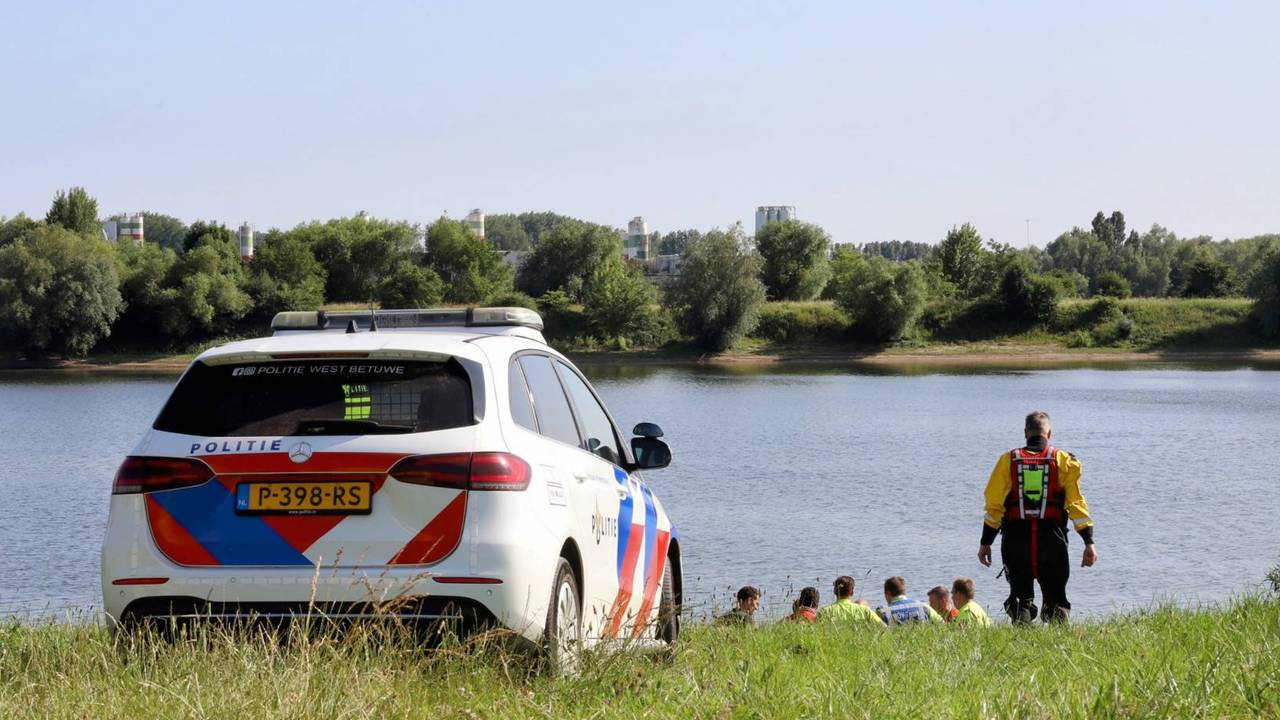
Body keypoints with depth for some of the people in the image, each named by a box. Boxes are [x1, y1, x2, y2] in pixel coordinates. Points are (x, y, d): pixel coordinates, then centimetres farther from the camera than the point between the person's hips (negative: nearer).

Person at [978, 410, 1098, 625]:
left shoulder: (1008, 461, 5)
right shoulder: (1064, 461, 4)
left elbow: (994, 505, 3)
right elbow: (1076, 504, 0)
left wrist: (985, 543, 9)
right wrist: (1089, 543, 0)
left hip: (1016, 539, 0)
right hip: (1052, 540, 0)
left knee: (1020, 597, 9)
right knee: (1056, 598, 8)